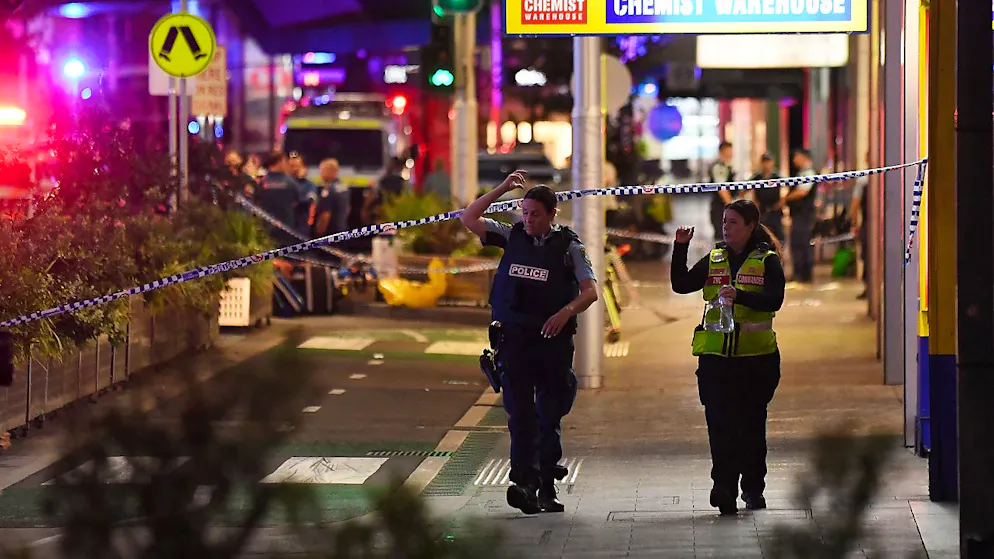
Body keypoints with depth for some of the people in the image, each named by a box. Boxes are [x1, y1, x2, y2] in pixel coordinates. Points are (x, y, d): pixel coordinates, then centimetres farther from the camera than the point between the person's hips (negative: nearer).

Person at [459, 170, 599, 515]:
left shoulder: (569, 246, 1)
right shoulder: (512, 236, 8)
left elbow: (590, 290, -7)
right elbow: (469, 219, 6)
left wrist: (566, 312, -25)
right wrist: (502, 189, 0)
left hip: (553, 341, -1)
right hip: (514, 339, 1)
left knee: (550, 417, 7)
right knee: (521, 415, -10)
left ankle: (546, 489, 14)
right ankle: (526, 483, -20)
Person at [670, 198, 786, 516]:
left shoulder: (767, 261, 1)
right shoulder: (714, 260, 12)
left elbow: (775, 300, -13)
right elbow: (681, 285, 4)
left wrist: (739, 296, -26)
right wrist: (680, 248, -5)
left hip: (757, 356, -2)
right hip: (715, 355, 2)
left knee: (752, 424, 8)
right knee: (720, 424, -8)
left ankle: (753, 488, 20)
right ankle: (724, 490, -13)